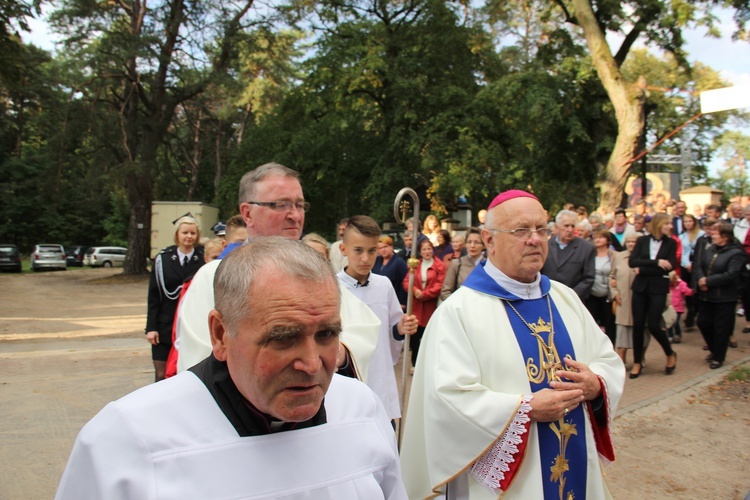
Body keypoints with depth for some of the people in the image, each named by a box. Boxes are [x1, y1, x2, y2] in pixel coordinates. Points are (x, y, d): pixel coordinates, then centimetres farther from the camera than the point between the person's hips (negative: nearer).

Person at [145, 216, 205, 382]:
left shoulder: (203, 260, -3)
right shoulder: (163, 259, 2)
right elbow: (153, 296, 1)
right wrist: (151, 327, -2)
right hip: (165, 327, 1)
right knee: (162, 375, 6)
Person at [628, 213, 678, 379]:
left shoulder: (671, 243, 2)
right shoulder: (642, 240, 4)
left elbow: (670, 267, -10)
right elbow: (632, 261, -9)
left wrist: (642, 269, -10)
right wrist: (656, 262, -18)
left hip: (658, 289, -2)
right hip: (640, 288, 2)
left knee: (653, 325, -7)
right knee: (638, 325, 2)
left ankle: (670, 354, 21)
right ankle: (637, 363, 15)